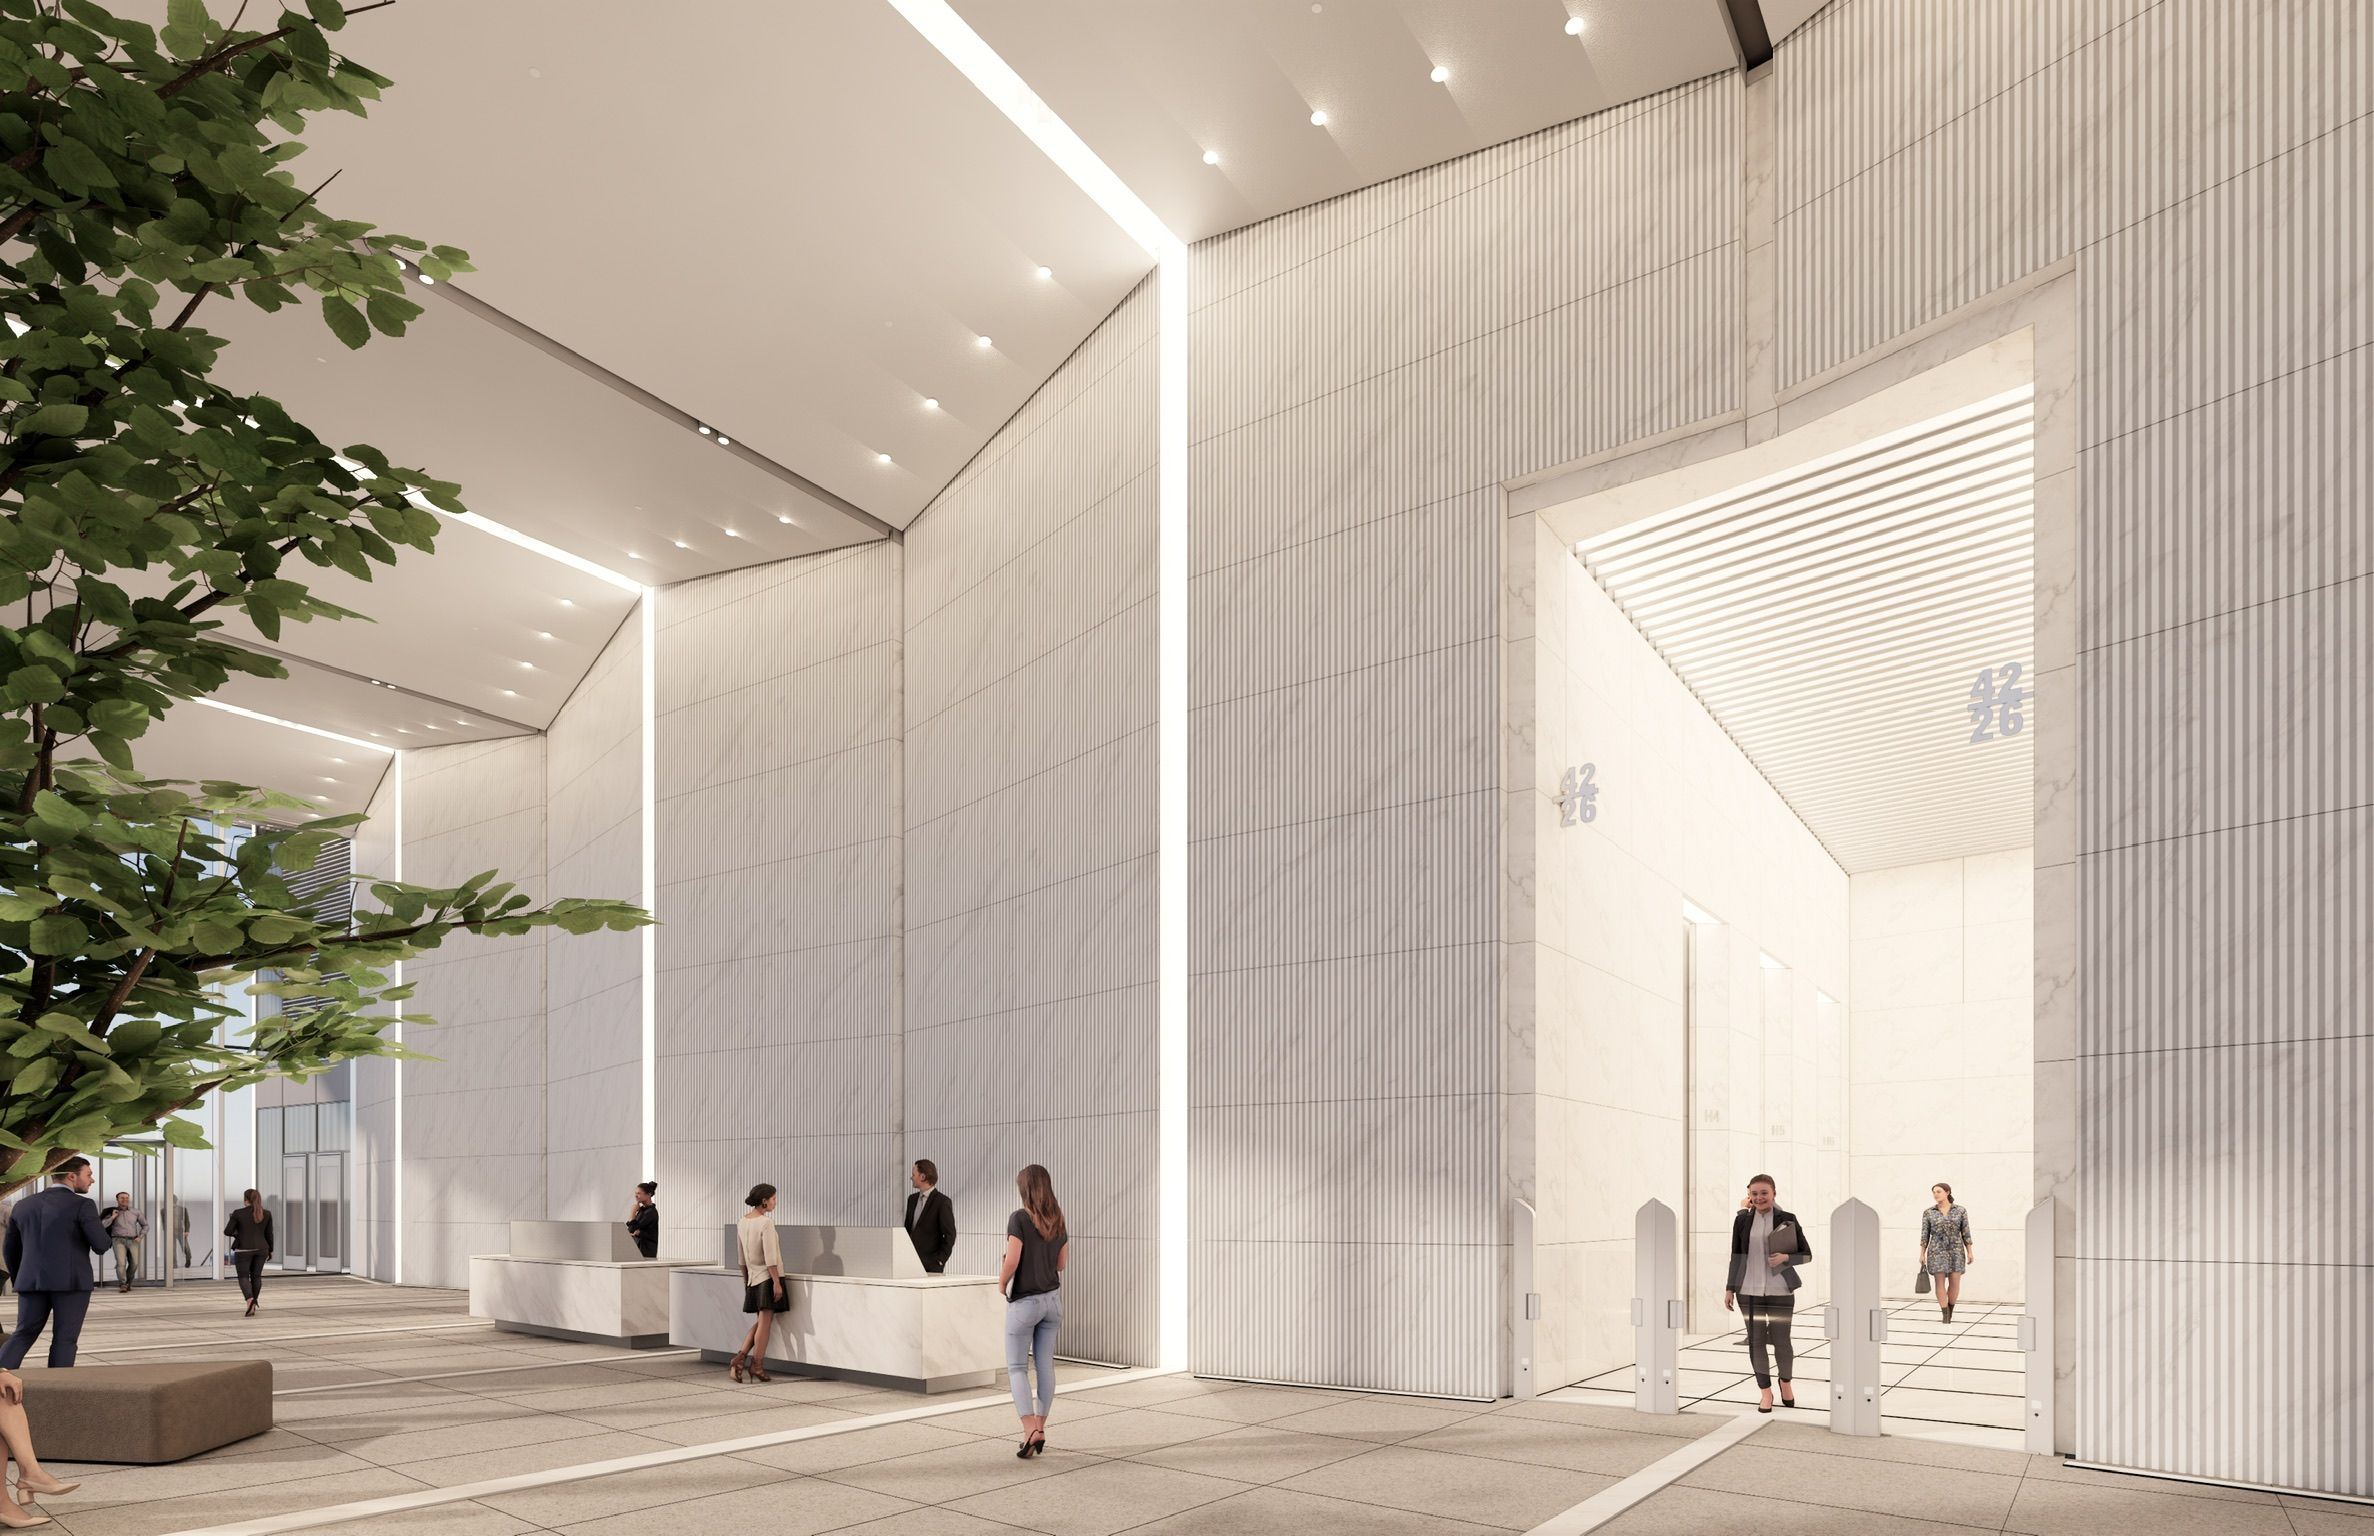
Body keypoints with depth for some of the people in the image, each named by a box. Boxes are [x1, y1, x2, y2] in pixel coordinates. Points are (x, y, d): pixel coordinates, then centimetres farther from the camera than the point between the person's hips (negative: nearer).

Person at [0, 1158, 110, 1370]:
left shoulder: (24, 1205, 10)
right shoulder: (82, 1205, -9)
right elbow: (101, 1246, -10)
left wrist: (20, 1280, 31)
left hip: (34, 1282, 5)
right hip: (71, 1281, -5)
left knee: (23, 1336, 11)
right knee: (64, 1340, 2)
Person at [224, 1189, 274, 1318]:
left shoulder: (238, 1213, -9)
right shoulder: (266, 1214, 0)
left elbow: (227, 1231, -6)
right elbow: (269, 1234, 4)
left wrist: (235, 1234, 14)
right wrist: (270, 1251, 13)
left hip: (243, 1249, -3)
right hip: (261, 1249, 3)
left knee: (243, 1277, 2)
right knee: (256, 1276, 14)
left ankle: (250, 1300, -20)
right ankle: (253, 1304, 18)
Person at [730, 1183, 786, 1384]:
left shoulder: (743, 1222, 7)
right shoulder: (766, 1222, -16)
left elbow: (741, 1257, 14)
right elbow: (770, 1257, -20)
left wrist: (745, 1280, 21)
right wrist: (777, 1282, -17)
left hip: (753, 1278, 7)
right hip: (768, 1277, -7)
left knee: (761, 1322, 15)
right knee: (765, 1322, -1)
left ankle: (740, 1358, 4)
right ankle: (757, 1366, 2)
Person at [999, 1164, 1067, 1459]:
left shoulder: (1019, 1218, -16)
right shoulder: (1058, 1221, 3)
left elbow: (1012, 1261, -20)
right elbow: (1060, 1264, 9)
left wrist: (1002, 1283, -2)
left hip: (1024, 1301, -6)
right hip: (1052, 1298, 6)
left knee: (1017, 1367, 3)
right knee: (1046, 1364, 12)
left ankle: (1030, 1431, -10)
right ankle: (1040, 1428, 15)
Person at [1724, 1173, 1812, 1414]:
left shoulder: (1787, 1220, -2)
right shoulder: (1742, 1220, 3)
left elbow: (1807, 1254, 3)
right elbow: (1736, 1256, 9)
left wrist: (1786, 1258, -15)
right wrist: (1730, 1288, 8)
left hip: (1779, 1290, -2)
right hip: (1749, 1291, 2)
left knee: (1781, 1340, 3)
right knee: (1756, 1341, 5)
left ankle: (1786, 1382, 31)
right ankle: (1765, 1391, 20)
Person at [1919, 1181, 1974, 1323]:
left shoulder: (1960, 1210, 1)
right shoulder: (1928, 1213, 0)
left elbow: (1966, 1233, 3)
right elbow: (1925, 1235, 2)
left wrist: (1970, 1252, -2)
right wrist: (1922, 1254, -1)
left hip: (1956, 1250, 0)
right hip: (1937, 1251, 0)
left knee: (1955, 1282, -2)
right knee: (1940, 1282, -5)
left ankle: (1950, 1310, 22)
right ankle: (1945, 1314, 6)